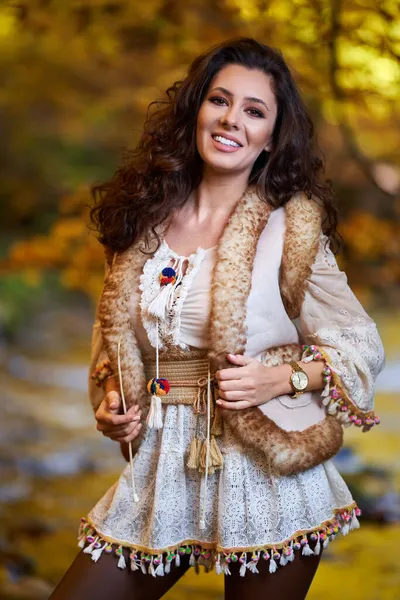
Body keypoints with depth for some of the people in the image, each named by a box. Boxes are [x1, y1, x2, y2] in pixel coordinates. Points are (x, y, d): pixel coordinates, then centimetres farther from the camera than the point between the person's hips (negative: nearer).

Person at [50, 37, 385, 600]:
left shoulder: (290, 227, -6)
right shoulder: (147, 218, 6)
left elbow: (361, 345, -4)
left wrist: (282, 379, -19)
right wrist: (110, 399, 2)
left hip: (266, 476, -4)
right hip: (162, 472, 4)